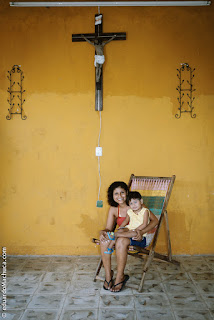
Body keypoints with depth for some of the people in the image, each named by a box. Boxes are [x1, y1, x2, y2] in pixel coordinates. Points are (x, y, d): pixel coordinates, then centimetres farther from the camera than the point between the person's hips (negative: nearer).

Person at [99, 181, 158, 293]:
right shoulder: (113, 209, 4)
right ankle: (108, 274, -14)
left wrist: (142, 232, -23)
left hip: (137, 238, -4)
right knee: (104, 240, -26)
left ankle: (120, 277, -20)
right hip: (122, 236, 4)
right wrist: (103, 232, -24)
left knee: (121, 241, -35)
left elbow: (155, 220, -8)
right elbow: (109, 228, 1)